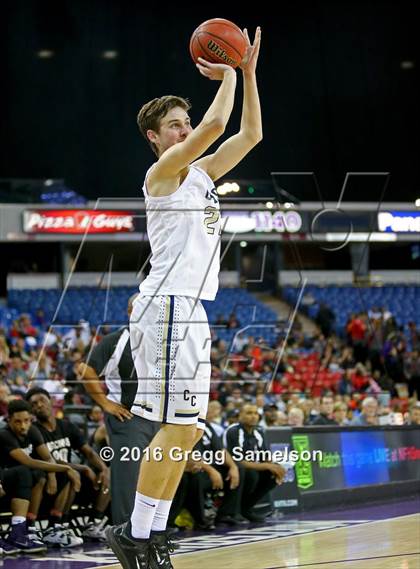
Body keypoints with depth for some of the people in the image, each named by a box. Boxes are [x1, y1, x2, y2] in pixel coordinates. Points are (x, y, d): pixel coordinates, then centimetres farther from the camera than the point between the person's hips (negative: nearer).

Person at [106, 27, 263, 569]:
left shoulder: (200, 173, 19)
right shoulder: (162, 171, -6)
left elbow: (250, 133, 21)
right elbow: (217, 123, -18)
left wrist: (248, 72, 14)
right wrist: (227, 76, -3)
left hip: (190, 311, 10)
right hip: (167, 306, -10)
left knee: (185, 430, 8)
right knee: (178, 427, -14)